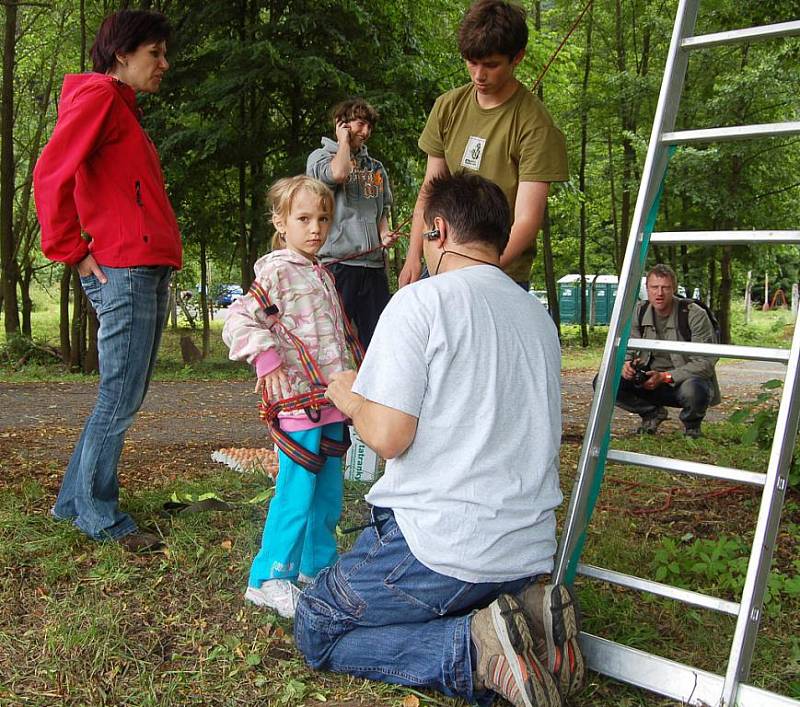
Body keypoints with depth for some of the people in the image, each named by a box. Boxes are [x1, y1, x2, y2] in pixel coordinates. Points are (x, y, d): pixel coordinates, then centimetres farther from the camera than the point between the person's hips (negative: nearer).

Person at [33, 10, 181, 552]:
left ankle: (75, 500, 25)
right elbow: (51, 175, -15)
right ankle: (99, 517, 8)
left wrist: (162, 257, 15)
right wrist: (74, 253, -11)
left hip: (149, 275, 10)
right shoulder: (98, 94, -5)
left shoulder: (124, 108, 24)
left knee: (127, 399, 14)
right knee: (119, 400, -4)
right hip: (123, 272, -10)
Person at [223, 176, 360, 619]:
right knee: (297, 495, -5)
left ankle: (318, 566, 30)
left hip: (330, 403, 8)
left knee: (328, 494, 15)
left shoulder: (322, 275, 16)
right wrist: (268, 362, -27)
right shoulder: (277, 272, -11)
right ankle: (269, 579, 8)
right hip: (297, 404, -8)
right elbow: (237, 321, -19)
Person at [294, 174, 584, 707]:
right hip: (531, 549, 8)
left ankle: (476, 648, -11)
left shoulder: (420, 301, -11)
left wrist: (352, 400, 5)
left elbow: (388, 437, -18)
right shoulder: (538, 314, 12)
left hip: (441, 547, -7)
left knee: (316, 628, 11)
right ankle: (527, 617, 1)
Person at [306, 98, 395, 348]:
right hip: (337, 261, -5)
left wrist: (384, 233, 5)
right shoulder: (320, 156, 6)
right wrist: (345, 140, 1)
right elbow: (338, 173, -17)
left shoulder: (376, 167, 22)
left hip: (373, 263, 5)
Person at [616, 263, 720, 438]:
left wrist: (665, 377, -26)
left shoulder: (695, 315, -16)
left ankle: (692, 424, -2)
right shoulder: (639, 312, -1)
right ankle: (652, 413, 6)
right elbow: (626, 347, 6)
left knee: (692, 390, -42)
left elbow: (705, 362, -18)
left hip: (685, 379, -4)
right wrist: (626, 363, -20)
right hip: (649, 379, 4)